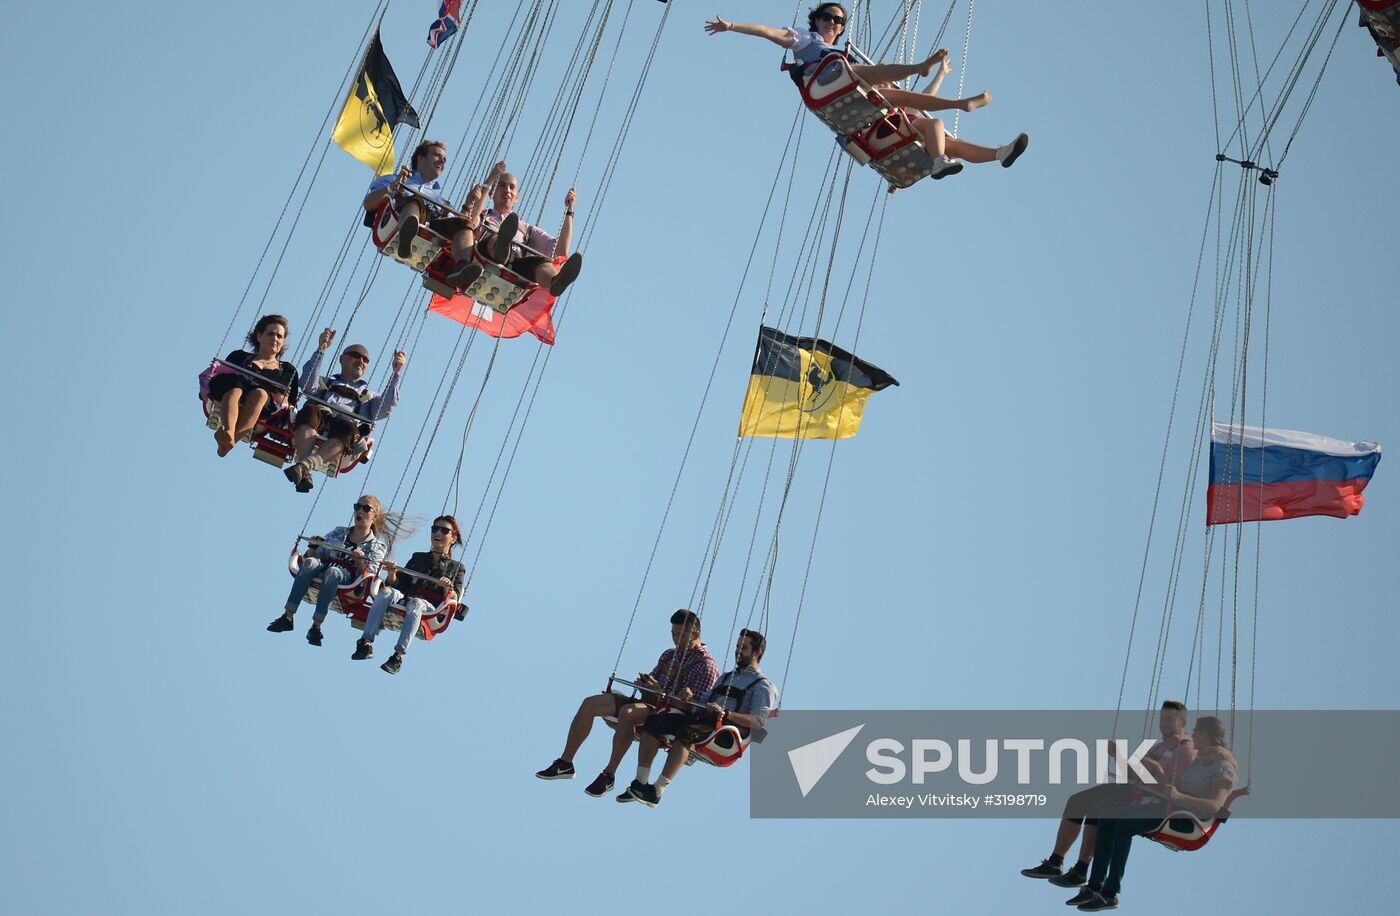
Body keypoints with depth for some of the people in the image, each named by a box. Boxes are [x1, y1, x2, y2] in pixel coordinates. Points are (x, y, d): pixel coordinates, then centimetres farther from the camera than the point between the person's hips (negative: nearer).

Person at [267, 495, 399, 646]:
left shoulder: (377, 546, 14)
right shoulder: (338, 532, 25)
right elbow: (319, 554, 21)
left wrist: (359, 560, -15)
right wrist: (314, 546, 1)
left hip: (347, 580, -3)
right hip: (322, 570, 3)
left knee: (332, 572, -38)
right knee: (310, 562, -32)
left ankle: (316, 625, -45)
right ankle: (287, 617, -38)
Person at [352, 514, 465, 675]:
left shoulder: (457, 568, 21)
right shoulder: (418, 557, 29)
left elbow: (454, 599, 5)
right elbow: (398, 584, 19)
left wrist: (448, 588, -18)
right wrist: (392, 574, -3)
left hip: (431, 609, -3)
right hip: (404, 599, 3)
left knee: (415, 603, -38)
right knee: (387, 592, -30)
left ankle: (398, 655, -52)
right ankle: (366, 643, -41)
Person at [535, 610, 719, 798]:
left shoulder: (706, 665, -5)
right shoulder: (669, 655, 21)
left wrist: (660, 692, -23)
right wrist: (643, 683, -2)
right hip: (648, 703, 9)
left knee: (627, 712, -38)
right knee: (590, 704, -6)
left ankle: (608, 776, -31)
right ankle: (565, 763, -4)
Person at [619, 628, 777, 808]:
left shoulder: (762, 686, 7)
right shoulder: (727, 676, 33)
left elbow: (758, 722, -10)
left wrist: (726, 713, -21)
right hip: (701, 718, 8)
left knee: (686, 732, -37)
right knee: (653, 721, -14)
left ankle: (657, 791, -38)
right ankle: (640, 783, -22)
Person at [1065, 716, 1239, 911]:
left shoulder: (1223, 768, -5)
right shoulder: (1199, 761, 23)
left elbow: (1214, 807, -21)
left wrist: (1178, 797, -32)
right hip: (1171, 808, 9)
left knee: (1124, 823, -28)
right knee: (1108, 816, -11)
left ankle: (1110, 894, -25)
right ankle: (1094, 886, -13)